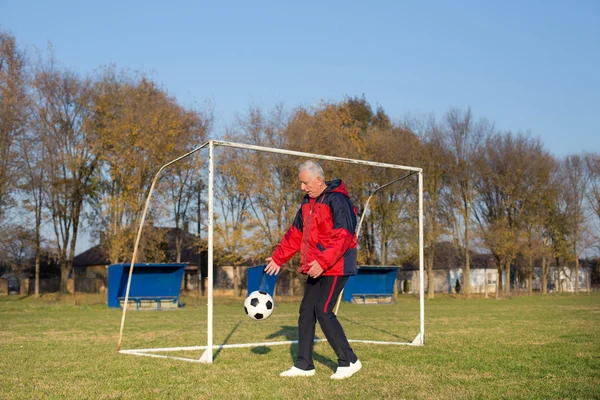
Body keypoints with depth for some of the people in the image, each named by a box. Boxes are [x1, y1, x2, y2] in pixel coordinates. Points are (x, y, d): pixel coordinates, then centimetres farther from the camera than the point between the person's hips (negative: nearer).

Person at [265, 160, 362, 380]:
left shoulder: (337, 200, -14)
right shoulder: (308, 203, 14)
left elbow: (343, 236, -22)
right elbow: (296, 234, 21)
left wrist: (323, 262, -29)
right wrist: (278, 257, 18)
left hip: (335, 268, -9)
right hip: (315, 268, 9)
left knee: (323, 310, -13)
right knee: (306, 311, 7)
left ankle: (349, 361, -1)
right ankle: (304, 365, 15)